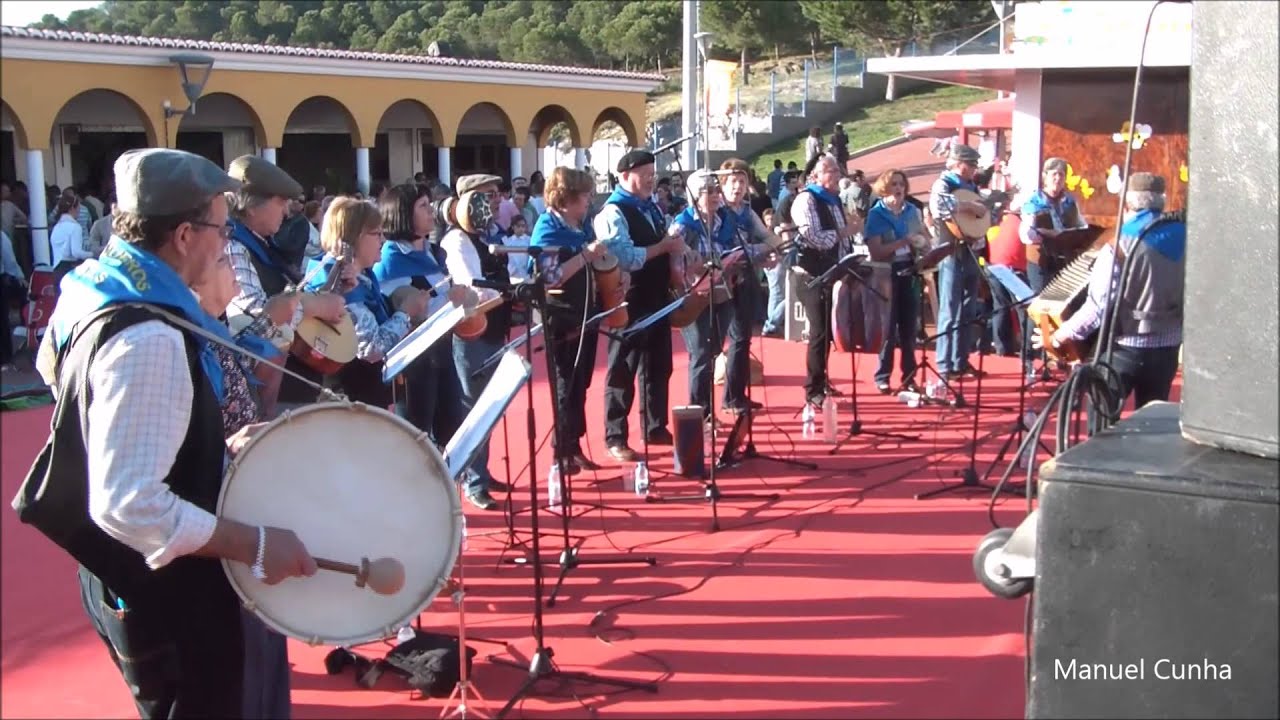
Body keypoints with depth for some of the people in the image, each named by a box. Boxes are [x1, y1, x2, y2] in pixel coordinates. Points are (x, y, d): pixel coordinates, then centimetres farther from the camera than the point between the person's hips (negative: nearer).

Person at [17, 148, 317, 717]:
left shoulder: (97, 294, 2)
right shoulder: (148, 339, -29)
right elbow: (128, 503, -33)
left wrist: (216, 447, 10)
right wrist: (254, 545, -26)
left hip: (130, 575, 10)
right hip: (164, 590, -9)